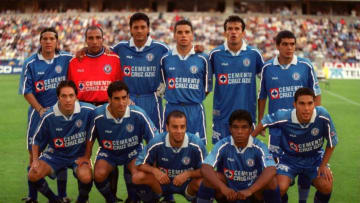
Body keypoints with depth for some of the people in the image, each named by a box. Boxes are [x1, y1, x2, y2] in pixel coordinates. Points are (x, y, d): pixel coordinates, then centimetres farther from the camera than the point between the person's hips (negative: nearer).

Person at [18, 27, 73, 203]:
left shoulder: (67, 59, -1)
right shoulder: (31, 63, -1)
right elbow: (26, 91, -2)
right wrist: (40, 109, -11)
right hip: (38, 111, 0)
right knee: (34, 154, 3)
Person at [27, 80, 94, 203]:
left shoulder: (88, 111, -18)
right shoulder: (49, 117, -14)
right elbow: (37, 141, 0)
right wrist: (35, 160, -11)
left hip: (79, 154, -1)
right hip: (56, 154, 2)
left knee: (86, 177, -31)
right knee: (33, 175, -19)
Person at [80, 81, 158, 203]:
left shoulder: (138, 114, -23)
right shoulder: (99, 116, -21)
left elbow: (154, 139, -13)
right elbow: (90, 138, -2)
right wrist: (86, 159, 3)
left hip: (132, 151, 0)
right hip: (108, 152, 1)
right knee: (99, 175, -28)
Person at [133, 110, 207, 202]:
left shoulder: (196, 144, -21)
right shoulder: (156, 143, -18)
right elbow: (140, 164, -8)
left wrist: (188, 174, -32)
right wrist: (155, 170, -28)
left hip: (187, 184, -1)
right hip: (163, 182, 1)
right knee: (137, 177, -24)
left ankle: (190, 195, 4)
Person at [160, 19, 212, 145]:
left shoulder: (202, 59, 2)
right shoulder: (165, 59, 6)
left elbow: (207, 87, 9)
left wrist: (195, 99, 6)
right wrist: (174, 97, 12)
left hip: (195, 111, -1)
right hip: (171, 110, 1)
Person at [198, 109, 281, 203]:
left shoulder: (259, 147, -16)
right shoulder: (223, 145, -15)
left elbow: (271, 171, -32)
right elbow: (205, 168, -27)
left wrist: (250, 190, -45)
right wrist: (223, 188, -42)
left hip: (253, 195, 0)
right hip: (228, 195, 0)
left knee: (271, 181, -28)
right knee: (211, 176, -27)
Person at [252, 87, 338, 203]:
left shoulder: (323, 117, -28)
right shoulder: (283, 117, -28)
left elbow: (332, 142, -10)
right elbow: (264, 122, -6)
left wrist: (324, 165, -8)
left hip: (315, 158, 1)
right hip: (289, 158, -1)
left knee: (326, 187, -18)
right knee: (280, 188, -22)